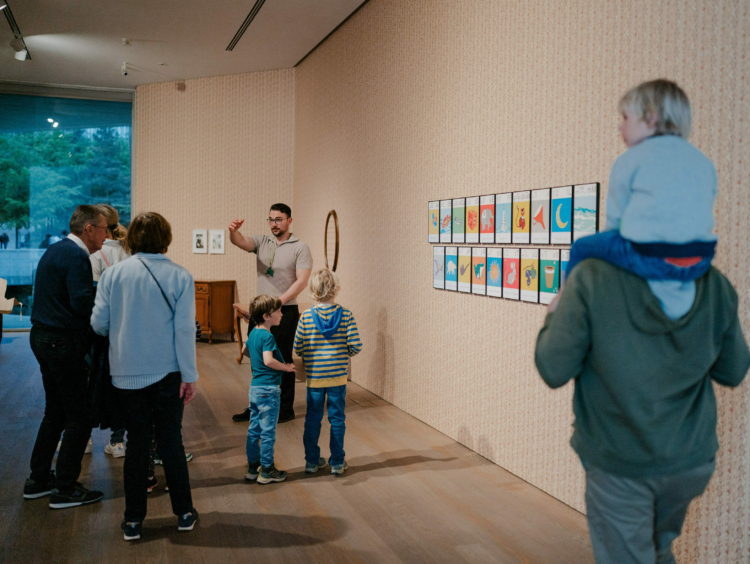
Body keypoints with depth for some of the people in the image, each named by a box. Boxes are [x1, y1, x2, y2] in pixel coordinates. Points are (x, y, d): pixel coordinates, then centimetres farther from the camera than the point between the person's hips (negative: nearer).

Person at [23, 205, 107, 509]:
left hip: (43, 336, 10)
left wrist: (98, 288, 7)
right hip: (64, 341, -10)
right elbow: (82, 303, -25)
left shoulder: (56, 250, 14)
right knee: (80, 415, -1)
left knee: (56, 411, 19)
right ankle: (66, 489, 6)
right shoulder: (76, 256, -17)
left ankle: (38, 479, 27)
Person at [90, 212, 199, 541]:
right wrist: (189, 376, -4)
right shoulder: (180, 277, -8)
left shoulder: (113, 274, -4)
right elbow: (185, 330, -10)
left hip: (127, 374, 1)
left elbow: (99, 323, -2)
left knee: (137, 443, 12)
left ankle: (133, 519, 20)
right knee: (171, 441, 11)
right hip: (167, 374, -1)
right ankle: (184, 513, 21)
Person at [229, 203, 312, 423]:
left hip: (285, 312, -5)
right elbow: (240, 242, -10)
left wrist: (279, 301, -21)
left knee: (283, 361, 2)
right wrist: (233, 231, -34)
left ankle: (286, 409, 14)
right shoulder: (261, 242, 8)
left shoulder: (300, 248, -5)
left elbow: (302, 281, -12)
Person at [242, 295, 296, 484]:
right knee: (268, 431, 1)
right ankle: (266, 470, 9)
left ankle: (252, 467, 24)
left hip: (254, 388, 9)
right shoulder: (267, 336, -18)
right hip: (268, 388, -9)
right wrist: (286, 367, -15)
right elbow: (268, 361, -28)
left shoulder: (253, 333, 9)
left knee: (254, 429, 15)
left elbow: (244, 350, 26)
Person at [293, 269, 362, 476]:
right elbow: (355, 346, -11)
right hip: (338, 376, 0)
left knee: (313, 418, 13)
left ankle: (312, 461, 22)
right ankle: (337, 462, 18)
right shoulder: (346, 315, -9)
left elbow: (298, 347, -5)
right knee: (337, 418, 11)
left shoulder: (306, 316, -8)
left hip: (314, 376, 1)